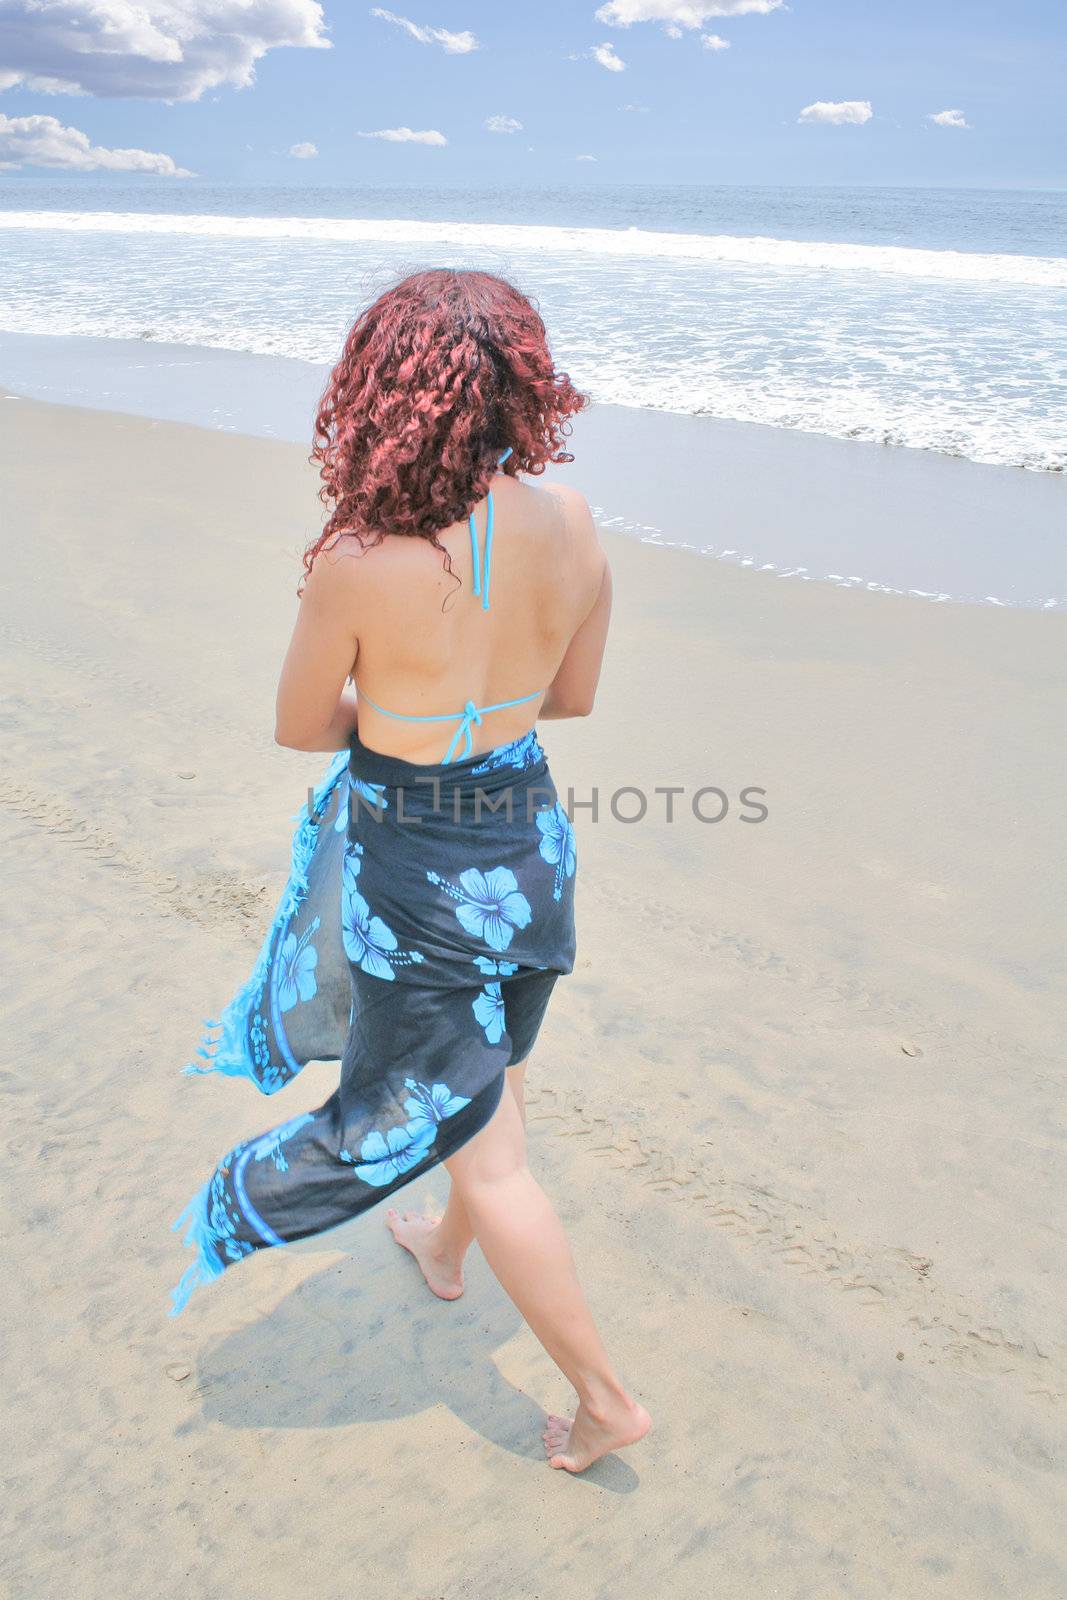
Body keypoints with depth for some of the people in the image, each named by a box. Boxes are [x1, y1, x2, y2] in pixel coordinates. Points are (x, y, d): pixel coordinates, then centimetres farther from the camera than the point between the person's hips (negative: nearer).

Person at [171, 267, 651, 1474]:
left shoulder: (357, 561, -25)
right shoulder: (570, 526, -10)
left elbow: (298, 727, -9)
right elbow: (573, 696, 4)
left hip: (414, 867, -6)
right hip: (528, 842, 6)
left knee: (482, 1146, 11)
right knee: (488, 1081, 29)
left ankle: (605, 1399, 27)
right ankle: (446, 1254, 59)